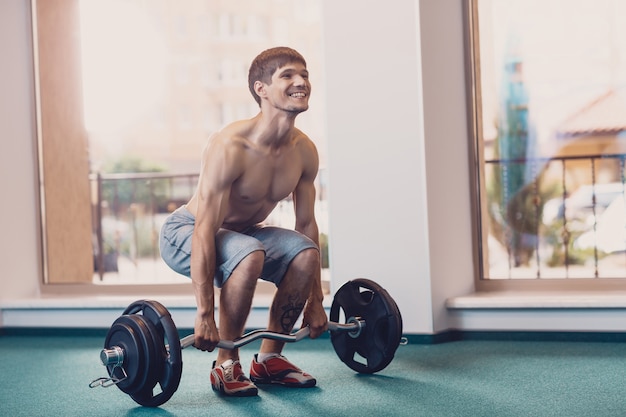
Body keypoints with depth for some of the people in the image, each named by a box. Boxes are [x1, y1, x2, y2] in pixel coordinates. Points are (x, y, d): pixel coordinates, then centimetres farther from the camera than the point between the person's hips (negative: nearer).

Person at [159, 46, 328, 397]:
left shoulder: (304, 152, -9)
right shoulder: (230, 147, -30)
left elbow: (307, 225, 1)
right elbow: (204, 232, -31)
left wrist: (315, 300, 2)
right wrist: (205, 314, -32)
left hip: (240, 232, 7)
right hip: (185, 233, -7)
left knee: (306, 251, -18)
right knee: (249, 255, -35)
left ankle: (269, 359, -1)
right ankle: (226, 365, -16)